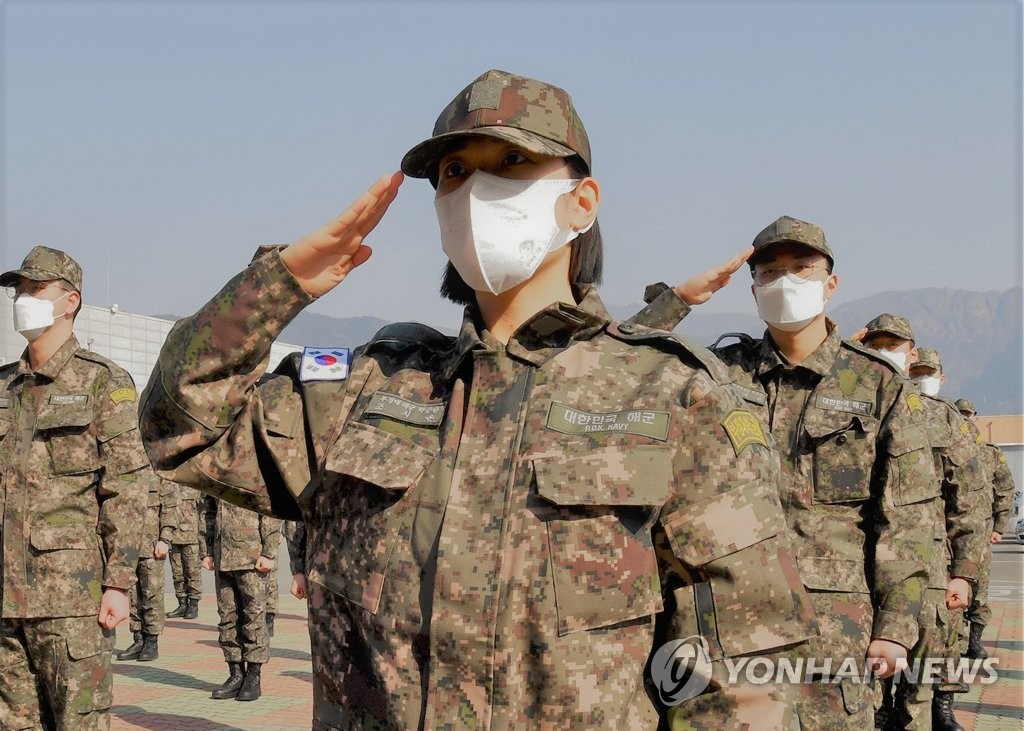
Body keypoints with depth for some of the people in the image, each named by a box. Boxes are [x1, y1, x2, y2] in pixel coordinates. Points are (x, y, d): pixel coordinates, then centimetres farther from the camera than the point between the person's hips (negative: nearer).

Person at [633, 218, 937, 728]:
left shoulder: (880, 387, 3)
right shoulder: (724, 371, 8)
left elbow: (904, 517, 1)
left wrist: (896, 625, -4)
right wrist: (679, 297, -3)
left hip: (831, 614, -2)